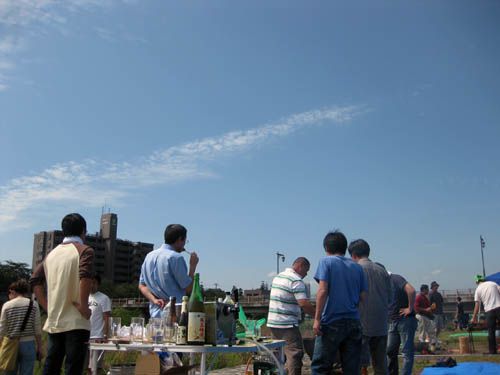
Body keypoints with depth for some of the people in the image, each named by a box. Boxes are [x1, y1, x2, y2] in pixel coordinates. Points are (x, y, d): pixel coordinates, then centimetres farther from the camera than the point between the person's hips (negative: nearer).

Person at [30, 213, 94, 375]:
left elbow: (35, 280, 13)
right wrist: (83, 305, -15)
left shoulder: (52, 253, 13)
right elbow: (85, 276, -23)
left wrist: (47, 306, 15)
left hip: (54, 322, 6)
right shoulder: (84, 250, -6)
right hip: (76, 322, -6)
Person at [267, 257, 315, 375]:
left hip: (272, 322, 9)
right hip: (287, 324, -9)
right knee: (295, 353, -6)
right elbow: (304, 304, -21)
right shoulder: (296, 281, -13)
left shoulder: (278, 277, 16)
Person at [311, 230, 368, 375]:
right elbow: (362, 296, 7)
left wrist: (317, 319, -11)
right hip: (354, 323, 5)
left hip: (331, 322, -5)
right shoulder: (357, 267, 11)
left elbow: (323, 290, -12)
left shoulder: (326, 261, -2)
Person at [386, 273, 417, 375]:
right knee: (390, 351, 12)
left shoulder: (396, 279, -12)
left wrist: (410, 308, -20)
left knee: (407, 351, -3)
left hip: (405, 320, -9)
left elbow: (411, 290, -28)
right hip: (392, 322, 9)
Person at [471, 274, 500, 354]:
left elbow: (477, 305, 4)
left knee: (491, 331, 8)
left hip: (489, 311, 0)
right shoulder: (493, 283, 10)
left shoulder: (478, 289, 7)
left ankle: (492, 351, 9)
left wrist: (474, 317, 9)